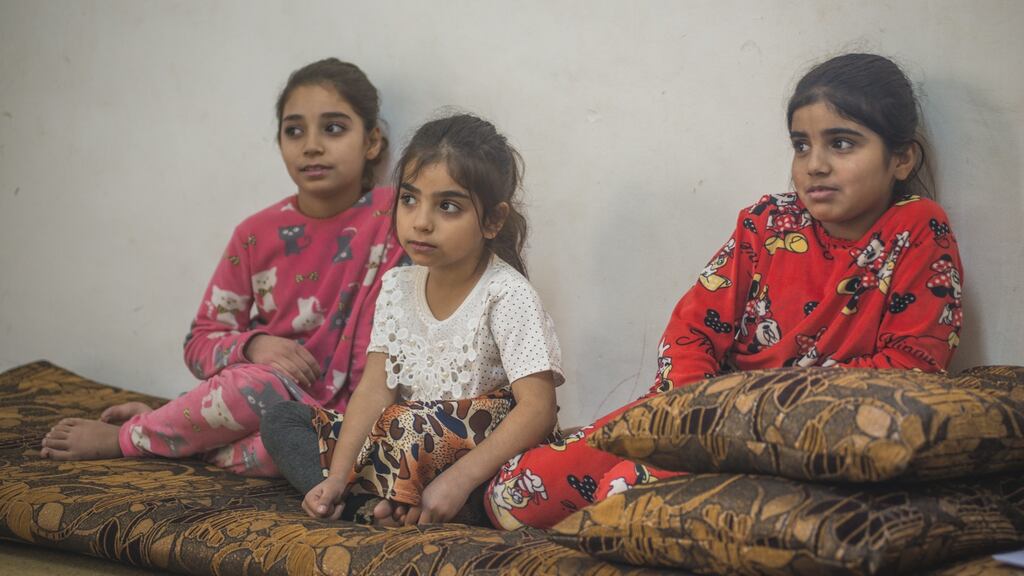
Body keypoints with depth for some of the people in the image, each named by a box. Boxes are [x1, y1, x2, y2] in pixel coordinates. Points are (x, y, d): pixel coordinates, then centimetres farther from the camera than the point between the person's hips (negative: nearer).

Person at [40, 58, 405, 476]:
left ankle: (124, 438, -13)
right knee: (266, 382, -36)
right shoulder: (257, 234, 5)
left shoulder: (391, 217, -5)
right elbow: (201, 343, 7)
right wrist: (252, 346, -15)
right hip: (256, 399, 2)